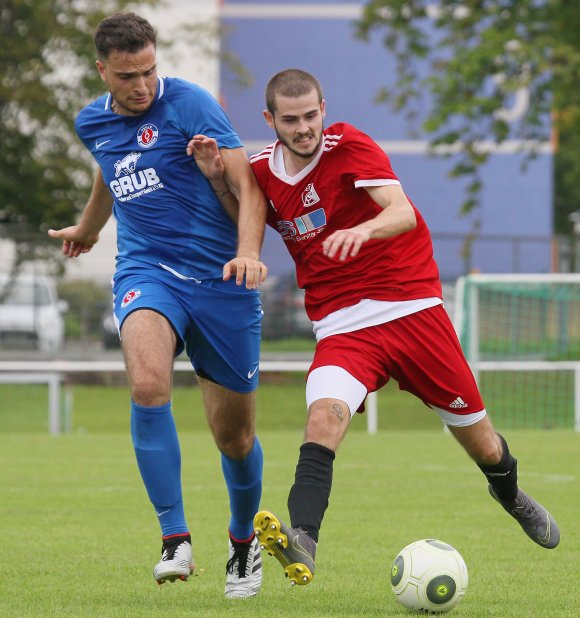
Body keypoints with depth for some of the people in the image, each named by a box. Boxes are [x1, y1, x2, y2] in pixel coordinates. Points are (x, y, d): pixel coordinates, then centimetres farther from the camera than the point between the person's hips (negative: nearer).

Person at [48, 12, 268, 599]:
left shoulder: (188, 104, -9)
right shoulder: (92, 123, 9)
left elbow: (246, 185, -11)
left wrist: (248, 252, -27)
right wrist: (87, 228, 51)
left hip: (219, 280, -3)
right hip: (144, 270, 3)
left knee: (235, 436, 6)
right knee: (148, 384, -30)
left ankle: (244, 540, 36)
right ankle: (175, 539, -26)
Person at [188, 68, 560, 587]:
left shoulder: (349, 146, -11)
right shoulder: (262, 172, 3)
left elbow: (403, 213, -25)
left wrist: (362, 231, -48)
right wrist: (215, 175, 0)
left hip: (412, 308, -2)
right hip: (342, 326, 2)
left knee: (478, 438, 9)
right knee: (325, 414, -30)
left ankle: (510, 494, 44)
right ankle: (301, 541, -46)